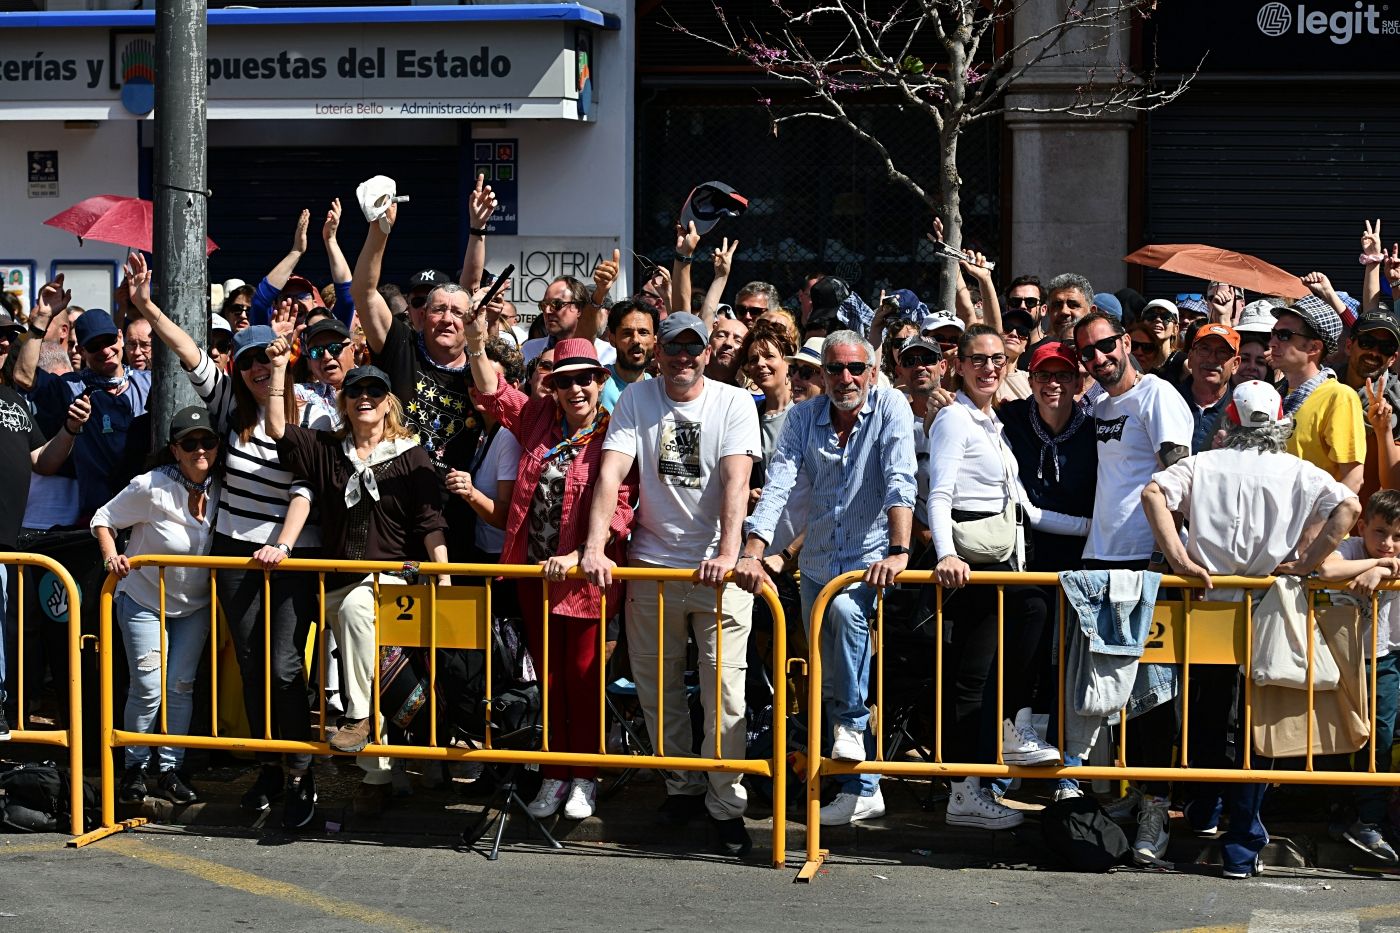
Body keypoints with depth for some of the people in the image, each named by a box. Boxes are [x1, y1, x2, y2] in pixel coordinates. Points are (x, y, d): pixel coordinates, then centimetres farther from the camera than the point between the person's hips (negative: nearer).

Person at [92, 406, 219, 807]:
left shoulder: (219, 488, -11)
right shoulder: (150, 488, -25)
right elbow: (103, 519, -11)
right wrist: (112, 556, -26)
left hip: (194, 604, 4)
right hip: (144, 600, -4)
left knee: (181, 684, 3)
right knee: (148, 687, -6)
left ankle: (170, 769, 14)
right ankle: (135, 766, 14)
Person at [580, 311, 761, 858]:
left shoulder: (734, 403, -3)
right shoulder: (637, 399, 2)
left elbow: (735, 479, -15)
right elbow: (612, 472, -8)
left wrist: (728, 553, -27)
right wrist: (594, 547, -20)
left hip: (717, 566, -2)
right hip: (652, 563, 3)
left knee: (724, 687, -4)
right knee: (655, 684, 9)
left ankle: (726, 803, 5)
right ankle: (683, 787, 25)